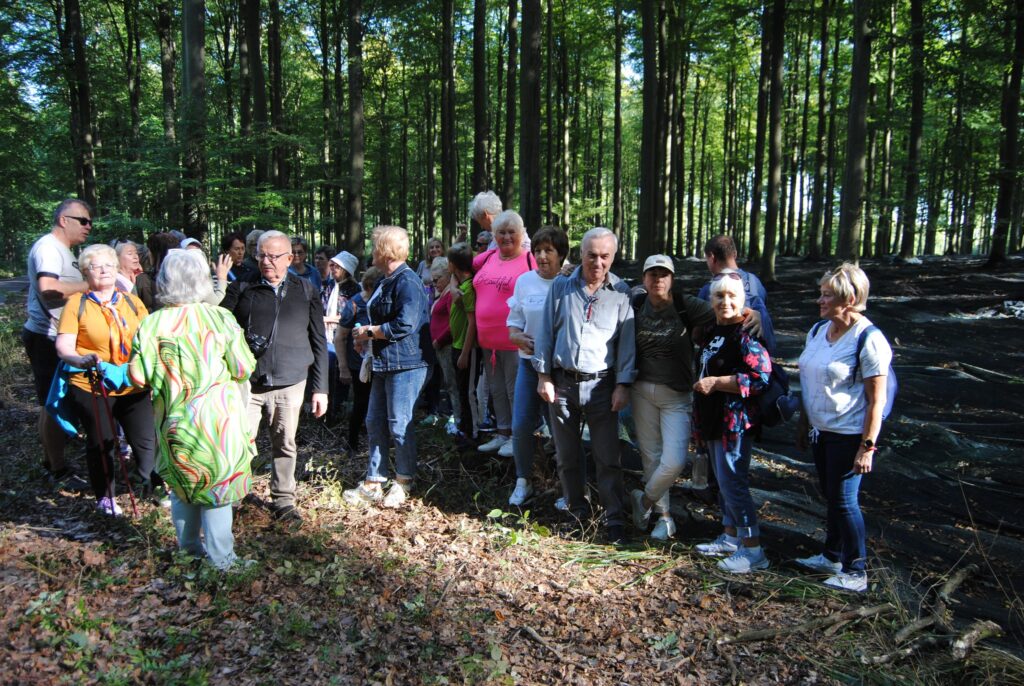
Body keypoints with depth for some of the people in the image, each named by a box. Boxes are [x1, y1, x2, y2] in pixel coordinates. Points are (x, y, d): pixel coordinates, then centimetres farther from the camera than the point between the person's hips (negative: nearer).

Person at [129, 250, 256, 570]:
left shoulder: (152, 325, -9)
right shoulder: (220, 318, -12)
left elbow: (139, 377, -7)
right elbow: (243, 368, -9)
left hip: (176, 420, 2)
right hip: (218, 418, -1)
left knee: (181, 484, 20)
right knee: (218, 484, 10)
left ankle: (188, 547, 33)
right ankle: (219, 556, 17)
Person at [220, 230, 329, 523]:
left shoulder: (306, 291, 7)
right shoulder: (241, 288, 4)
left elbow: (319, 342, 8)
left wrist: (320, 388, 5)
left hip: (289, 382, 1)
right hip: (245, 381, -1)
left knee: (285, 445, 10)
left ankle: (283, 500, 25)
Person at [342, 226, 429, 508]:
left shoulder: (407, 281, -16)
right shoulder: (386, 282, 16)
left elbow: (405, 325, -24)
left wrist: (369, 332, -13)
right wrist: (367, 332, 6)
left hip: (405, 364, -10)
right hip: (384, 363, 10)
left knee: (399, 425, 0)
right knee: (375, 422, 12)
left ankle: (403, 483, 17)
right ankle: (373, 484, 22)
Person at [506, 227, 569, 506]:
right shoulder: (525, 281, 3)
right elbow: (513, 324, 8)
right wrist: (518, 338, -12)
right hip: (530, 362, 3)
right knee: (521, 425, 2)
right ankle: (523, 481, 22)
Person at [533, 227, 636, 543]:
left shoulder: (621, 293, 0)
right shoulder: (560, 287, 3)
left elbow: (627, 341, 0)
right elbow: (546, 332, 4)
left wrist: (623, 385, -5)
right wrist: (543, 376, 0)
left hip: (601, 385, -2)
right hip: (562, 383, 2)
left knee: (608, 458, -1)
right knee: (567, 455, 12)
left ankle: (615, 519, 10)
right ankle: (575, 511, 28)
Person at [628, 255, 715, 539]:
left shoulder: (686, 306, -10)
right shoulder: (636, 305, 0)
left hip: (677, 394, -3)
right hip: (642, 390, 3)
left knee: (674, 461, -10)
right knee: (650, 455, 10)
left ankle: (644, 499, 19)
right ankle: (664, 515, 27)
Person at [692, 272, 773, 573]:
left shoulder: (746, 334, -16)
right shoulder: (713, 331, 13)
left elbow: (760, 378, -25)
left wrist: (716, 383, -22)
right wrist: (700, 422, 23)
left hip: (735, 421, -9)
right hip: (713, 420, 10)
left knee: (733, 482, -5)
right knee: (723, 480, 18)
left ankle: (753, 550, 6)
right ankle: (731, 536, 32)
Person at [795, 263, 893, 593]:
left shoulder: (868, 340, -18)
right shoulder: (818, 331, 5)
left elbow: (876, 400, -17)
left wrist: (867, 446, -18)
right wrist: (804, 424, 16)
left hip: (849, 435, -7)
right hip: (821, 430, 7)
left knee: (844, 500, 1)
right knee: (830, 495, 18)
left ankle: (856, 572, 16)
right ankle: (831, 556, 34)